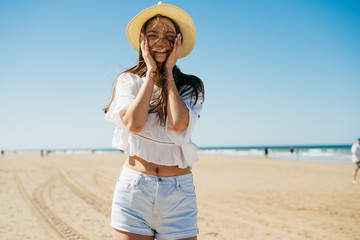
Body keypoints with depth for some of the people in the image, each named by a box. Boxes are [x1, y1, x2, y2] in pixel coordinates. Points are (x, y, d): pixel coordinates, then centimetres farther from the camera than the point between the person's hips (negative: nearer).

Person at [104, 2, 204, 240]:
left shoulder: (191, 86, 6)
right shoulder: (128, 80, 5)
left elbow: (178, 124, -15)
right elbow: (133, 123, -14)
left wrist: (168, 71, -5)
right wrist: (151, 72, -6)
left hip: (179, 192, 1)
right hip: (134, 188, 0)